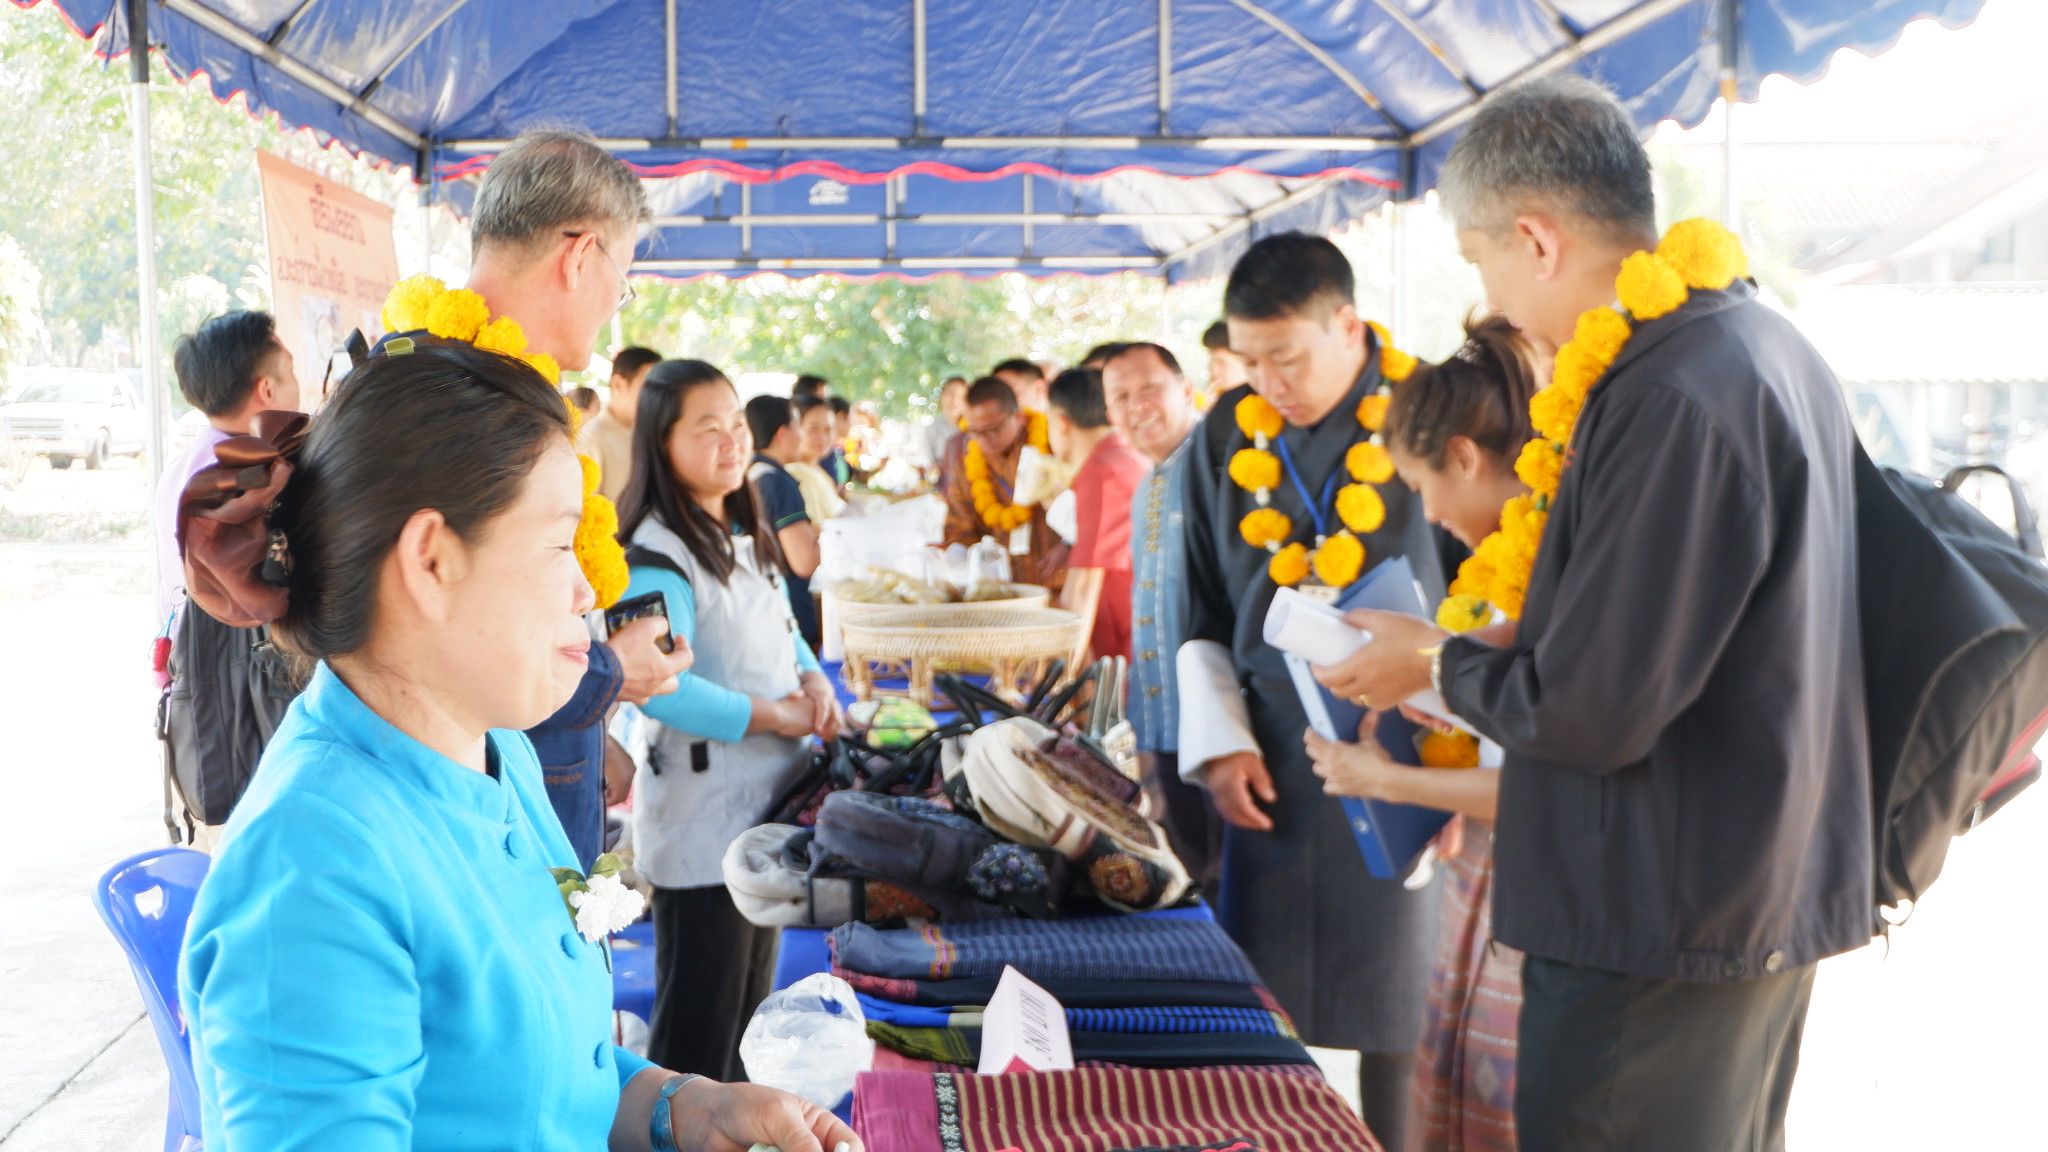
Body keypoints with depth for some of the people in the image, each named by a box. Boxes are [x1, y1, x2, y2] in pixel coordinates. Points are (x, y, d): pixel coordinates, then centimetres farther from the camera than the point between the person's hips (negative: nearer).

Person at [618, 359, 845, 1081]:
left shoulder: (749, 537, 11)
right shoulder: (659, 555, -18)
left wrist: (815, 681, -1)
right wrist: (775, 717, -21)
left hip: (768, 800, 9)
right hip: (701, 816, -9)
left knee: (751, 1002, 21)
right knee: (699, 1022, 1)